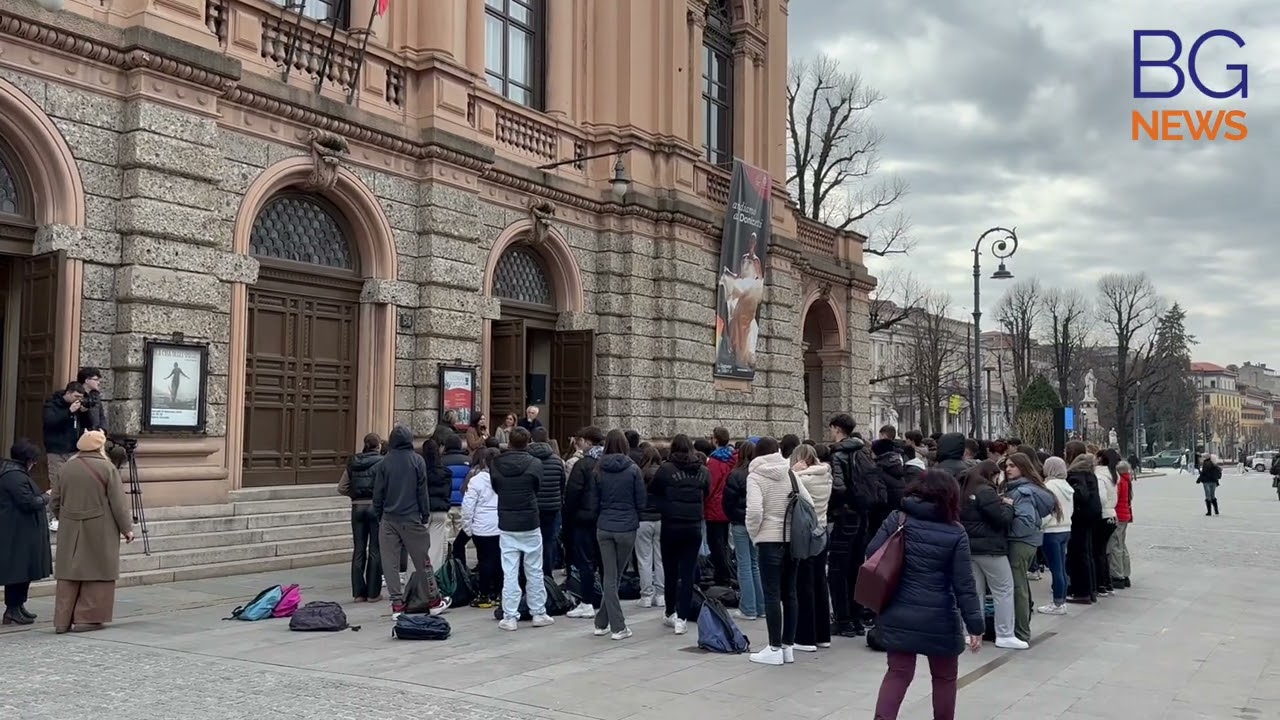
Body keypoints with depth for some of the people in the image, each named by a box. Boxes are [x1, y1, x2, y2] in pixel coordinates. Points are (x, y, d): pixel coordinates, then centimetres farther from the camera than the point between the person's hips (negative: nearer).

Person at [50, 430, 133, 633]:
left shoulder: (66, 468, 6)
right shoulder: (107, 468, -9)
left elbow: (55, 501, 12)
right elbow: (118, 503, -9)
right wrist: (126, 528, -1)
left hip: (70, 532, 5)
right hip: (99, 531, -5)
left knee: (69, 573, 9)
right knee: (96, 573, 3)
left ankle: (62, 621, 11)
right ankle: (87, 618, 4)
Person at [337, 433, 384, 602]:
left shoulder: (353, 463, 6)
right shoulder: (381, 462, -8)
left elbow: (341, 488, 8)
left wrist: (355, 493, 14)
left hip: (357, 507, 4)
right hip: (375, 506, -4)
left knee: (358, 550, 9)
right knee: (375, 550, 3)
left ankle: (358, 592, 11)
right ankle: (373, 593, 6)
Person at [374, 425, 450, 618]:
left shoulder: (384, 463, 0)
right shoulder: (417, 460, -4)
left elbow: (378, 494, 2)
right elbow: (422, 491, -3)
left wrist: (379, 516, 12)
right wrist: (425, 515, 5)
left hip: (388, 520, 1)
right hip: (411, 519, -1)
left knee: (390, 563, 5)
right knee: (422, 561, 9)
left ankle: (397, 604, 5)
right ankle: (434, 601, 17)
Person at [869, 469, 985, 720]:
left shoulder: (897, 519, -1)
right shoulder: (955, 533, -6)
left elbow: (871, 555, -4)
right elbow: (963, 584, -8)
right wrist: (975, 625, -4)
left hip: (898, 615, 2)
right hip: (938, 619, -2)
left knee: (898, 673, 11)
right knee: (945, 677, 18)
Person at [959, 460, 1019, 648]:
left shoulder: (966, 492, 12)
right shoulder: (986, 492, -15)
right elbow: (1002, 519, -17)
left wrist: (1000, 504, 9)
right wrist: (1008, 505, 2)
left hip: (970, 547, 8)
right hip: (989, 548, -8)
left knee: (975, 591, 10)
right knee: (1004, 590, 0)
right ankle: (1005, 636, 0)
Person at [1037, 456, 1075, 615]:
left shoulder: (1049, 486, -16)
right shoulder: (1067, 486, 10)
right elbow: (1071, 510, 16)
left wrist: (1038, 527, -10)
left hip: (1052, 532, -8)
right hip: (1066, 529, 8)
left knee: (1055, 569, -3)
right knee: (1062, 568, 12)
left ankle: (1058, 604, 2)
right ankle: (1062, 601, 17)